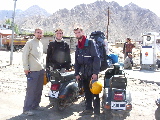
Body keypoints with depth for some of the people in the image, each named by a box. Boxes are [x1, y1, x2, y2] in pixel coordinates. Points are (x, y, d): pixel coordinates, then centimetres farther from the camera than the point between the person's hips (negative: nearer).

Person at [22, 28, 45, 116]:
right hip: (32, 71, -8)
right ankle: (27, 109, -2)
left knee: (39, 89, 12)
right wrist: (26, 67, -15)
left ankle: (35, 105, 25)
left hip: (41, 70, 8)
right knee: (31, 90, -9)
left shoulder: (41, 44, 17)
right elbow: (25, 55, -11)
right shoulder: (30, 43, -7)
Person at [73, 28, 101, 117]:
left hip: (92, 73, -7)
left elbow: (96, 58, -13)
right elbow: (77, 61, 20)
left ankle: (97, 111, 1)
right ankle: (89, 108, 23)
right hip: (83, 73, 7)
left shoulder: (90, 43, -7)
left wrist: (95, 72, -19)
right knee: (87, 92, 12)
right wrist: (77, 73, 12)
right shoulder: (78, 47, 15)